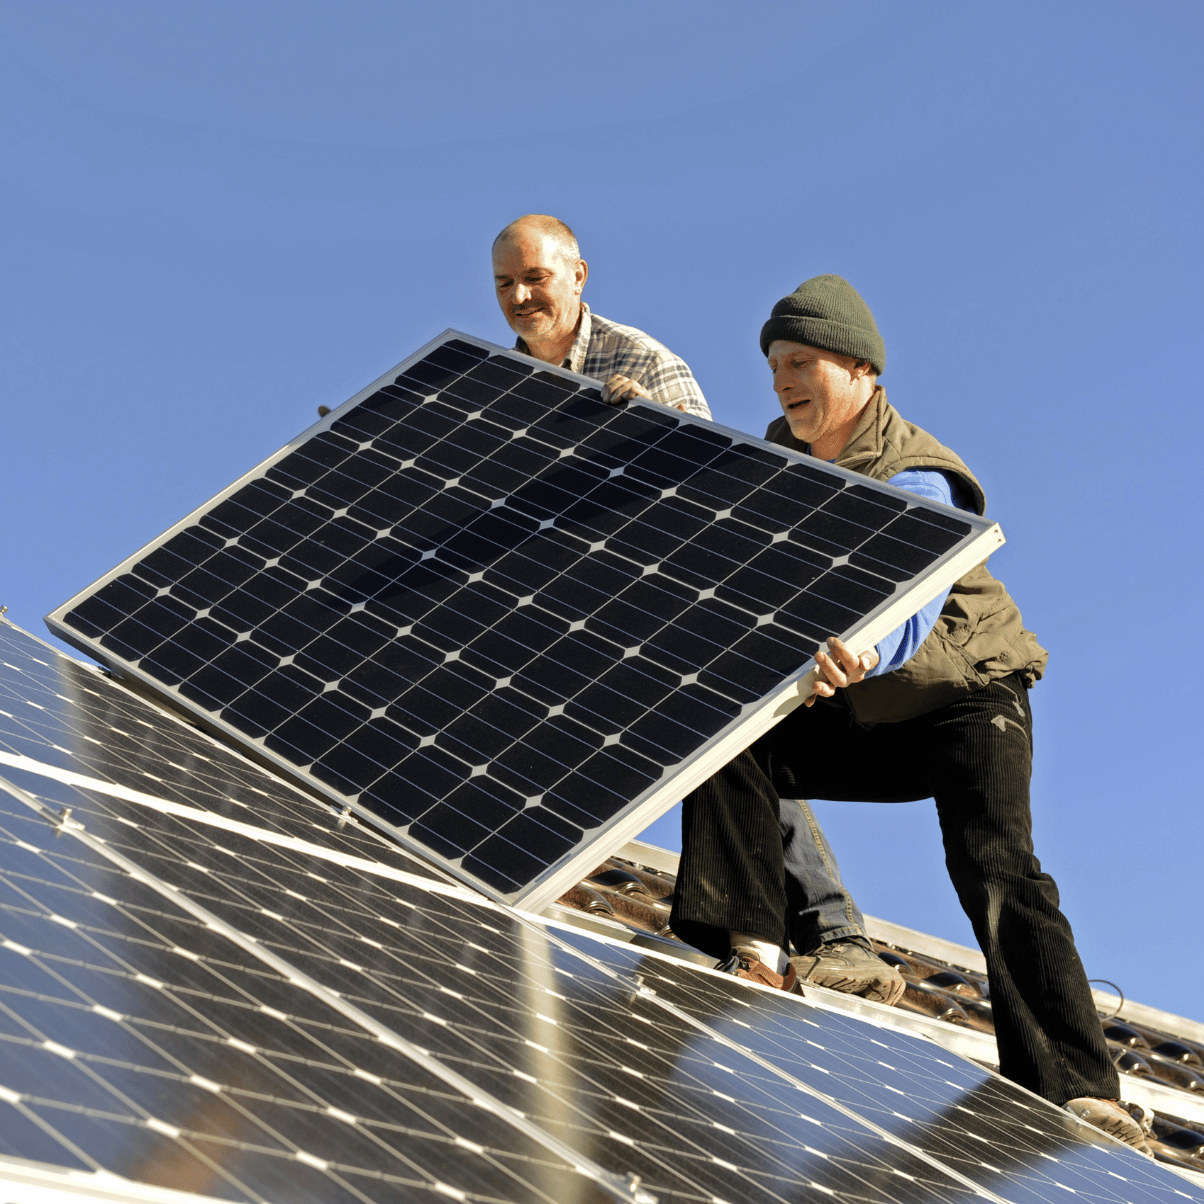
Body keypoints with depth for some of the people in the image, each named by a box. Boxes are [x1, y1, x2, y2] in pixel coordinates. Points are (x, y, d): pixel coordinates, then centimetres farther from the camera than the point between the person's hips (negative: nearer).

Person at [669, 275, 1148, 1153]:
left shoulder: (916, 481, -24)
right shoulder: (781, 453, -1)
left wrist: (855, 654, -68)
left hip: (967, 696, -6)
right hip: (863, 718, 6)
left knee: (995, 868, -26)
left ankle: (1079, 1095, -33)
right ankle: (755, 956, -19)